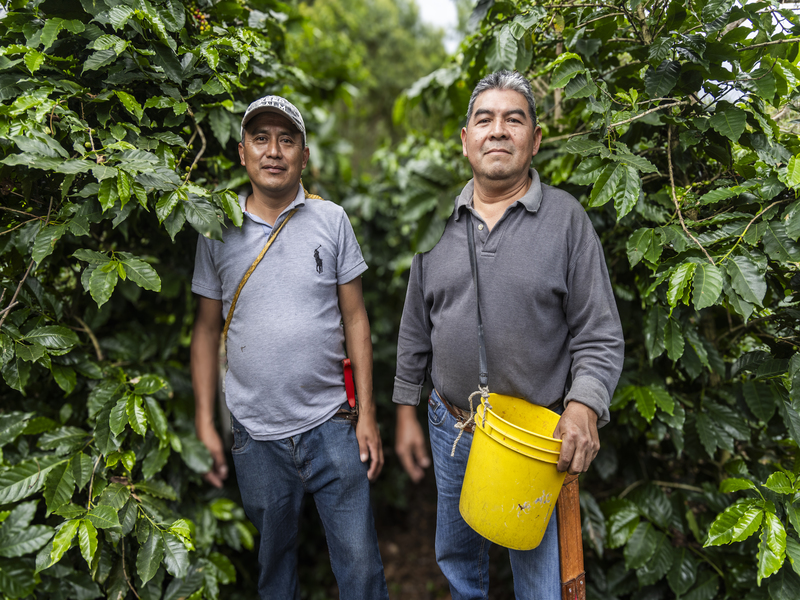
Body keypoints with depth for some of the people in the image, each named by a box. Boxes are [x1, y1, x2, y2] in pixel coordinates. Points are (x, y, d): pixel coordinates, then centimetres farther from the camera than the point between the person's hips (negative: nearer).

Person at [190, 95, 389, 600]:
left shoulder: (332, 220, 1)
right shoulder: (217, 231, 3)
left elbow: (355, 318, 1)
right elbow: (207, 329, 6)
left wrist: (367, 415, -2)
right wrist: (204, 424, 2)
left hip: (332, 425, -1)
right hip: (255, 433, 1)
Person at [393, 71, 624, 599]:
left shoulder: (566, 217, -8)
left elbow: (601, 336, -8)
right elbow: (415, 330, 7)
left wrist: (584, 406, -24)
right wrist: (406, 411, 7)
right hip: (451, 428, 4)